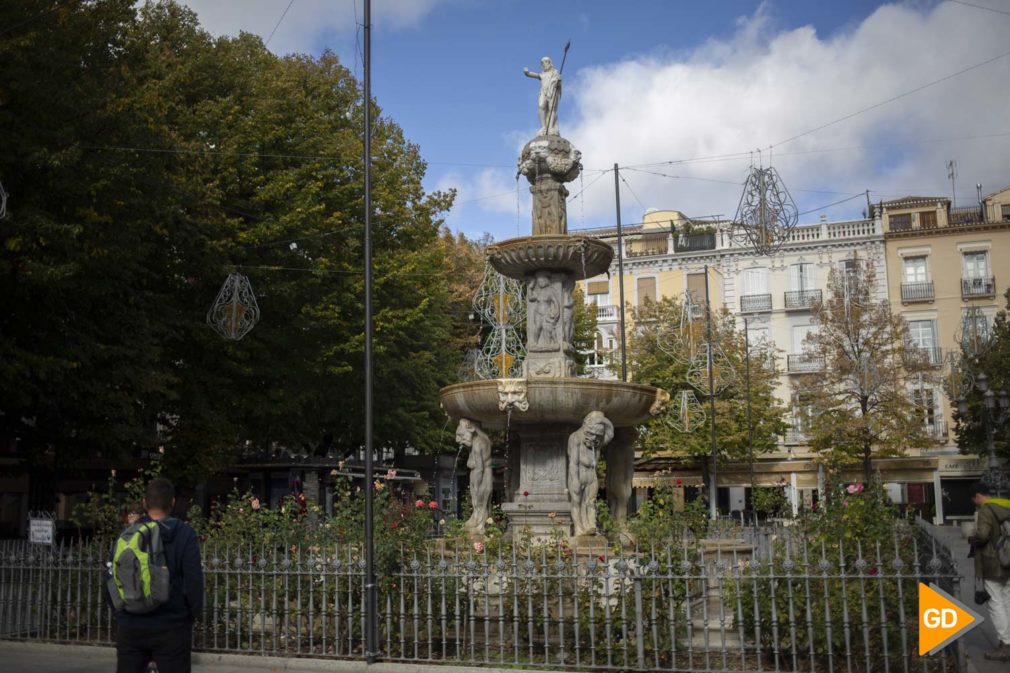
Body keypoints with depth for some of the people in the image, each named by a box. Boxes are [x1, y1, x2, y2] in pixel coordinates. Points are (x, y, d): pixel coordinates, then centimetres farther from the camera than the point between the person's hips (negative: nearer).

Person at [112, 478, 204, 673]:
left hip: (130, 627, 3)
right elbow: (193, 581, -10)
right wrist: (193, 614, 5)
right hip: (172, 628, -2)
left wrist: (120, 615, 16)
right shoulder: (184, 534, -7)